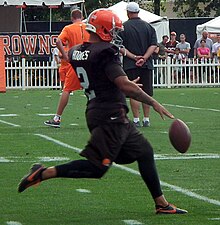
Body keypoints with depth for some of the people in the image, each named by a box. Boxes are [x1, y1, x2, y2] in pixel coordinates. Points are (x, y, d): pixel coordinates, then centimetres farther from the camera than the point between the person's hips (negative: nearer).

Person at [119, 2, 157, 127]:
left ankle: (136, 119, -4)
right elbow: (154, 45, -1)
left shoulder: (123, 27, -3)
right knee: (147, 93, 8)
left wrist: (133, 57, -9)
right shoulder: (148, 26, 7)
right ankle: (146, 119, 10)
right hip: (147, 65, 3)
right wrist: (144, 58, -8)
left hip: (130, 65, -3)